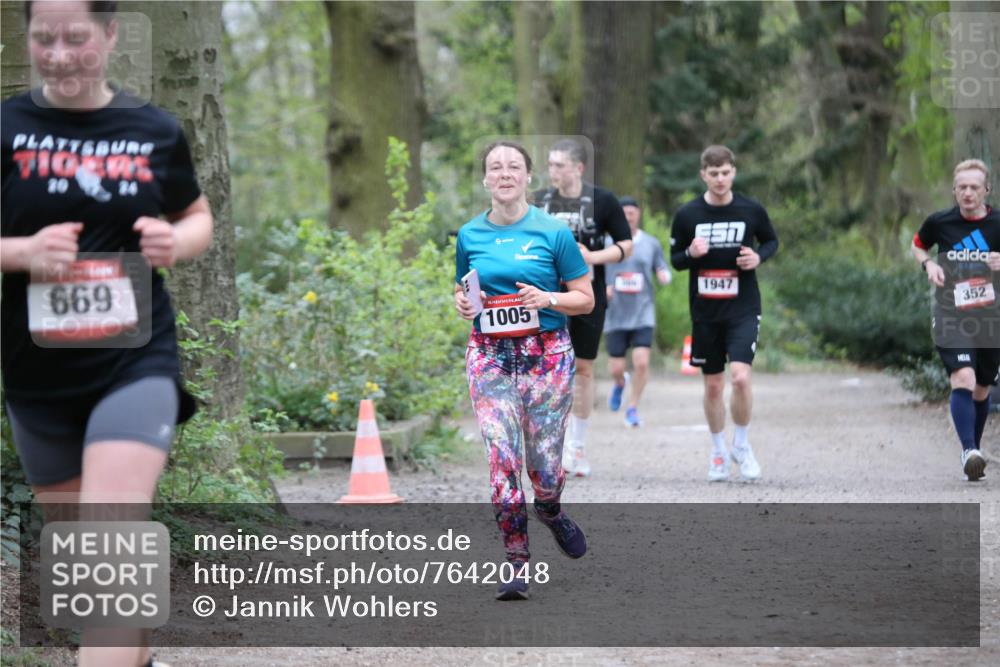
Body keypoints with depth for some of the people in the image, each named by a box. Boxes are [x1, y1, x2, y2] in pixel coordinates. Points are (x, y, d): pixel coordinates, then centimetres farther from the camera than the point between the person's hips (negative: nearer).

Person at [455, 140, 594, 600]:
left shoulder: (553, 233, -3)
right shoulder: (470, 235, 6)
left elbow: (586, 299, 1)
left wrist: (548, 299, -17)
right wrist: (462, 303, -1)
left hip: (546, 353, -2)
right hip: (489, 356, 2)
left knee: (544, 466, 0)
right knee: (502, 460, -9)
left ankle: (550, 511, 36)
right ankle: (517, 563, 0)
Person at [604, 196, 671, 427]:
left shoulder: (651, 244, 6)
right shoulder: (606, 244, 4)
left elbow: (663, 272, 12)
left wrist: (664, 276, -12)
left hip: (643, 314, 0)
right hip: (616, 315, 0)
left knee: (641, 363, -15)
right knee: (616, 368, 3)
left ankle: (632, 408, 1)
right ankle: (620, 384, 40)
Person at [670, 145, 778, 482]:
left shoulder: (751, 210, -3)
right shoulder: (688, 214, -2)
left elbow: (771, 240, 14)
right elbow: (675, 259, 7)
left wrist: (759, 256, -8)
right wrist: (691, 254, -15)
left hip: (743, 309, -2)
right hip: (705, 312, 2)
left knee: (740, 376, -17)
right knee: (713, 386, 8)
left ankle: (741, 445, 4)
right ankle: (718, 452, 25)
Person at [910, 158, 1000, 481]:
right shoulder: (939, 222, -1)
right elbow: (917, 246, 19)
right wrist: (928, 264, -2)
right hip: (951, 318, -2)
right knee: (963, 379, -22)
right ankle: (969, 452, -31)